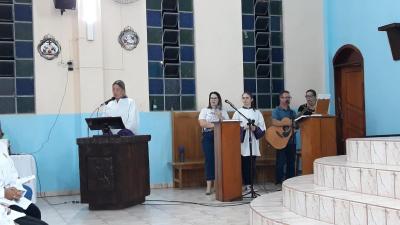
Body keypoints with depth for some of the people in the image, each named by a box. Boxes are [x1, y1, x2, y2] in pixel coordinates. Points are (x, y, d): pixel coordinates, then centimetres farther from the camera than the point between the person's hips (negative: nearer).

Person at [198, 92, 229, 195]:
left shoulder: (223, 111, 14)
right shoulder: (204, 110, 9)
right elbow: (202, 123, -6)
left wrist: (220, 117, -11)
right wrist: (215, 125, -12)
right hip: (208, 137, -1)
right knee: (209, 160, -7)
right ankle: (209, 186, -6)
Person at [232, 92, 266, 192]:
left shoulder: (257, 112, 10)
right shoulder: (238, 112, 5)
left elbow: (262, 128, 6)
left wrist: (255, 128, -12)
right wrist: (243, 128, -17)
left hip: (253, 141, 2)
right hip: (242, 141, -1)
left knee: (252, 163, 1)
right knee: (244, 163, -3)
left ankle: (250, 183, 11)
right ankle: (246, 184, 5)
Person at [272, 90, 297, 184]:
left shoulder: (292, 112, 16)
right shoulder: (276, 111, -1)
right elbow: (274, 122, -18)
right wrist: (287, 123, -23)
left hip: (291, 140, 6)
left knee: (291, 162, 9)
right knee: (281, 162, -5)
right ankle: (279, 181, 3)